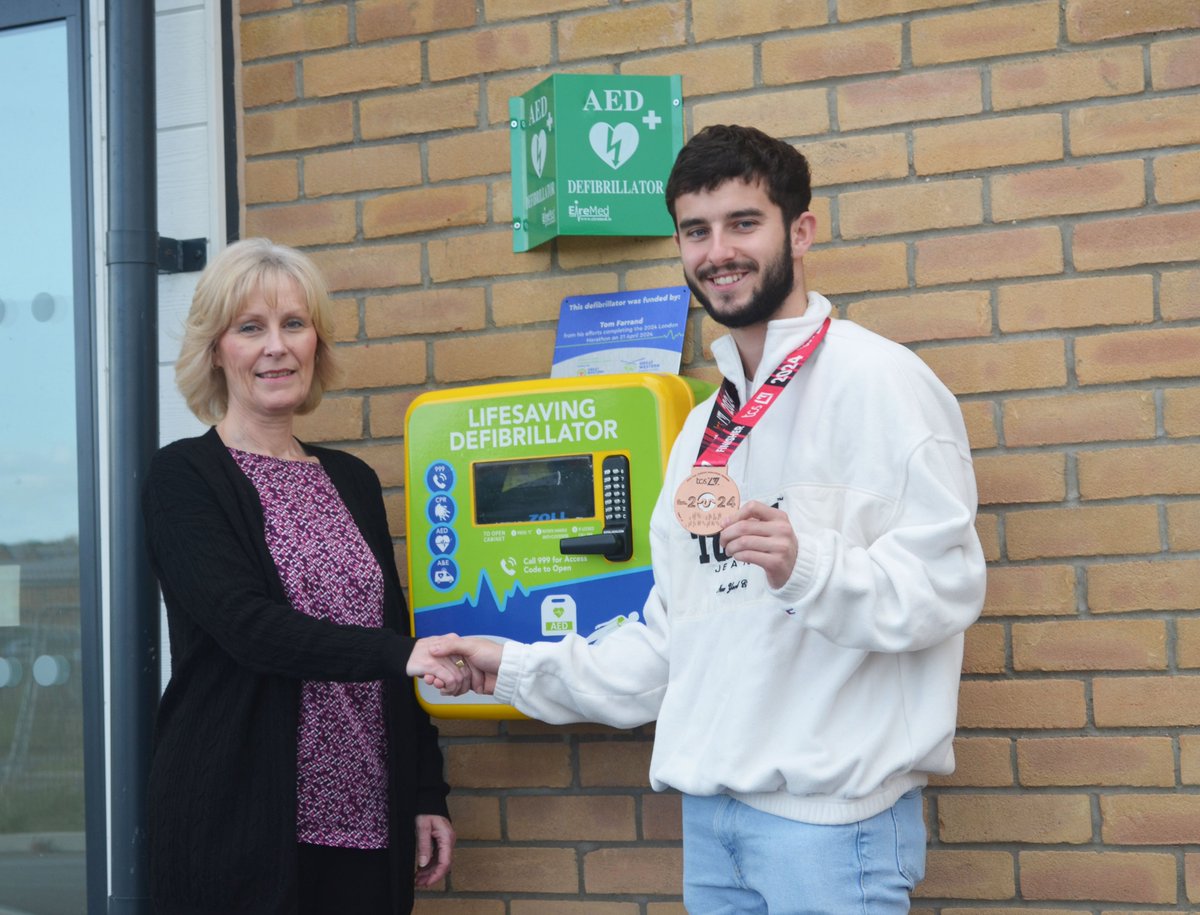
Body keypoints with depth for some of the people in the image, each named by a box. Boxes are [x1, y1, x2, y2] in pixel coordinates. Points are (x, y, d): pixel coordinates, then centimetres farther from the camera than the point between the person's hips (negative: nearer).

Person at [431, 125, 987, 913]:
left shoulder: (878, 381, -7)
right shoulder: (706, 426, 17)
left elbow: (946, 584, -15)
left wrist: (808, 567, -31)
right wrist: (519, 669, 19)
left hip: (831, 809, -7)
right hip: (712, 807, 7)